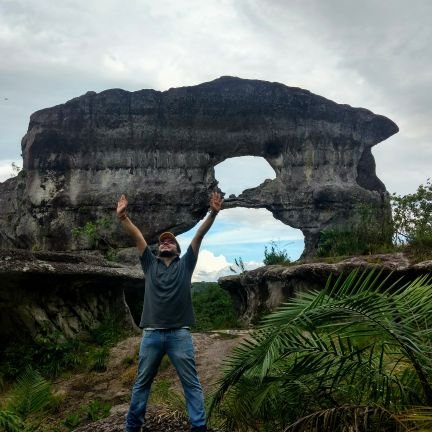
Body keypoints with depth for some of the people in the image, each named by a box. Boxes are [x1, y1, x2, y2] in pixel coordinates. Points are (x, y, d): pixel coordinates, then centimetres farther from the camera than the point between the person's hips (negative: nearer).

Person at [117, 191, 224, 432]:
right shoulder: (150, 263, 15)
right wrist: (122, 216, -6)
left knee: (192, 384, 1)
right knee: (141, 383, 13)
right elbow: (136, 235, 6)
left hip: (180, 334, -2)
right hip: (152, 334, 2)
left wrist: (213, 214, -11)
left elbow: (200, 235, 0)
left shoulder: (185, 264, 10)